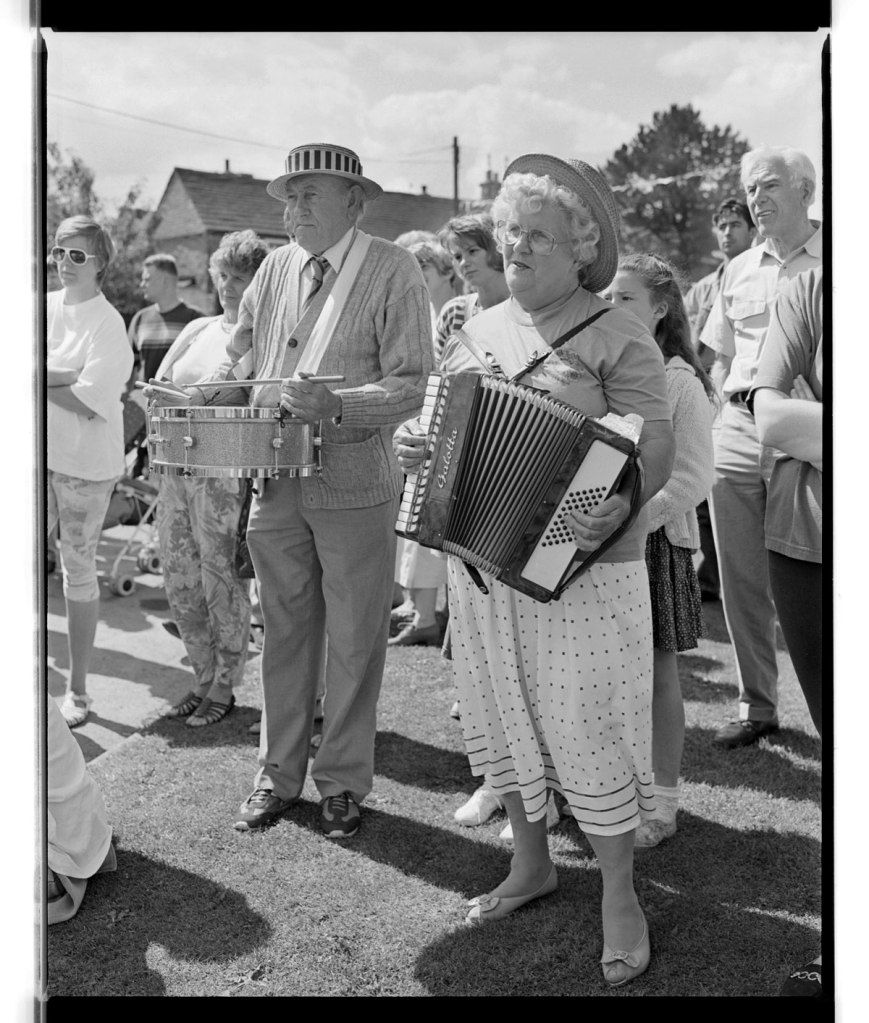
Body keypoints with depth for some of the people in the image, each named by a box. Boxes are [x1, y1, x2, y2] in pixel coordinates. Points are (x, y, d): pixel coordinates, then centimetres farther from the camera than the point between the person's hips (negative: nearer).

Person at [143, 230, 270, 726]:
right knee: (181, 582, 12)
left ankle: (224, 689, 16)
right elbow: (159, 384, 12)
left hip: (227, 472, -7)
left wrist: (189, 400, -28)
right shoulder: (200, 328, 14)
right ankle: (204, 677, 28)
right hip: (179, 466, 7)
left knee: (224, 583, 1)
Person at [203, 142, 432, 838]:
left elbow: (411, 386, -14)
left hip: (356, 486, -4)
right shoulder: (275, 268, 9)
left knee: (354, 642, 7)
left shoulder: (393, 272, -7)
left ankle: (343, 782, 25)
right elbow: (240, 363, 16)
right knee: (284, 631, 14)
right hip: (276, 479, 5)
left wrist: (335, 406, -28)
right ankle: (279, 774, 29)